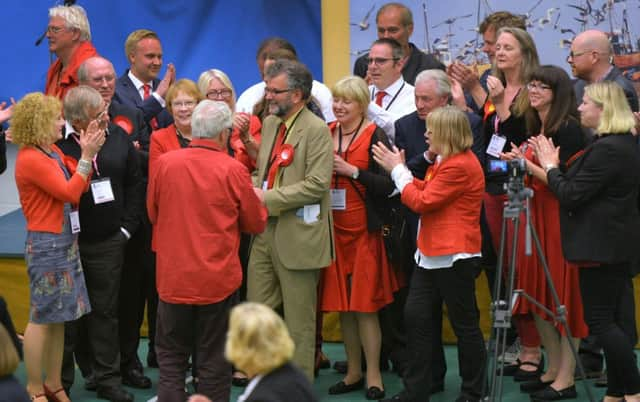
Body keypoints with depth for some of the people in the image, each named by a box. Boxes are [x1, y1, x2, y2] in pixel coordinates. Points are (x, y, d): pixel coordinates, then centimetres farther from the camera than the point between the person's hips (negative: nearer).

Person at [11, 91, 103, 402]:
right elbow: (70, 193, -19)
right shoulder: (30, 159, -16)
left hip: (65, 242, 9)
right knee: (42, 317, -2)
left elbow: (76, 192, 7)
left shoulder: (53, 153, 10)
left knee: (58, 318, 12)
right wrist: (86, 157, -15)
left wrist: (87, 154, 1)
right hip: (46, 244, -9)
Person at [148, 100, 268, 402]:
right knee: (214, 363, 10)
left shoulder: (165, 163, -6)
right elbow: (256, 224, -1)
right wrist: (259, 203, 20)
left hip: (174, 277, 2)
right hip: (218, 279, -2)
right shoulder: (233, 170, -13)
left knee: (171, 358, 14)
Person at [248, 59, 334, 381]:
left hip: (297, 234, -8)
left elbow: (318, 184, -20)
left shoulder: (316, 130, -12)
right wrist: (254, 188, 0)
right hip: (265, 230, 8)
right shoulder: (269, 123, 13)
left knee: (299, 317, 2)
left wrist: (268, 198, -18)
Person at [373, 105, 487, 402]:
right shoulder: (445, 162, 14)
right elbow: (426, 191, 17)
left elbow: (422, 201, -17)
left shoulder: (460, 166, -19)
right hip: (431, 253, 10)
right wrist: (400, 169, 10)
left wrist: (398, 170, -6)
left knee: (464, 324, 2)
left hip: (454, 256, -10)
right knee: (415, 317, 7)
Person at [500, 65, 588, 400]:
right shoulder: (536, 129, 13)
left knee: (563, 296, -4)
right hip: (536, 217, 9)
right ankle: (553, 369, 21)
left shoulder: (568, 129, -13)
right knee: (538, 295, 11)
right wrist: (519, 161, 7)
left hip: (560, 219, -9)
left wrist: (528, 164, -20)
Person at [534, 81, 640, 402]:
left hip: (602, 245, -10)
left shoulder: (606, 149, -20)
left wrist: (551, 167, -3)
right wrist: (555, 169, 13)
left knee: (599, 319, -6)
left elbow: (571, 195, -18)